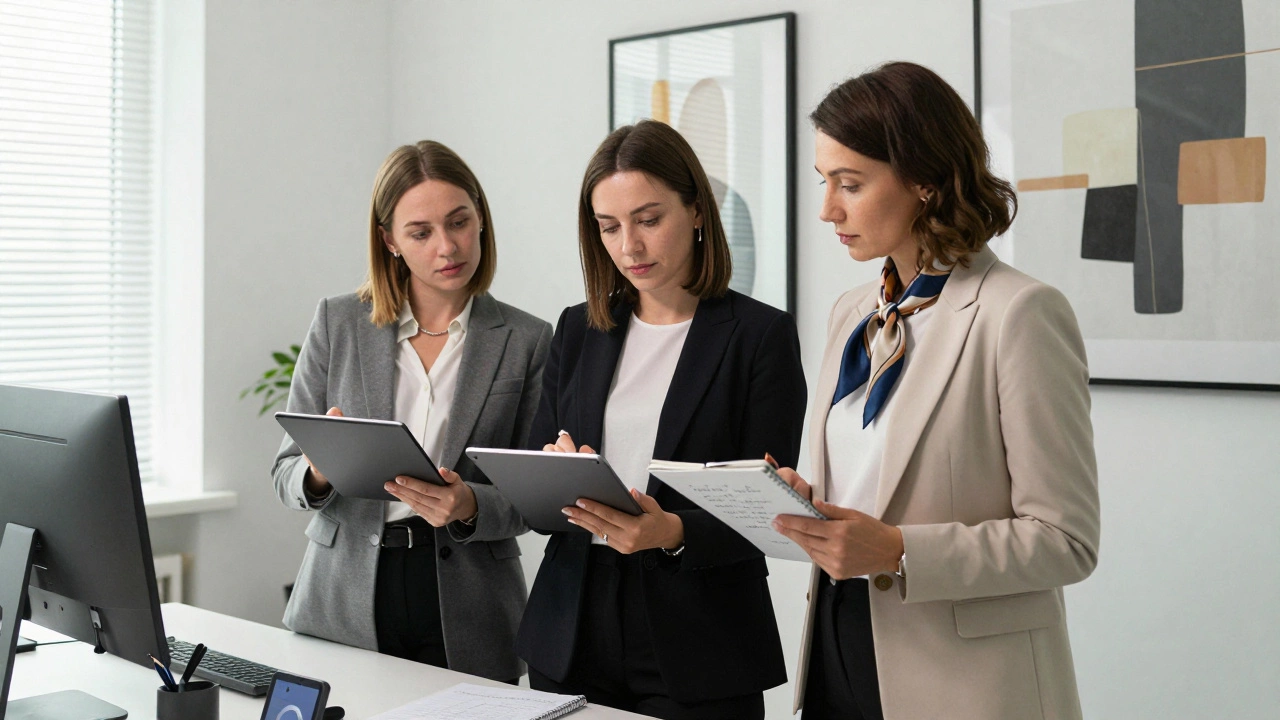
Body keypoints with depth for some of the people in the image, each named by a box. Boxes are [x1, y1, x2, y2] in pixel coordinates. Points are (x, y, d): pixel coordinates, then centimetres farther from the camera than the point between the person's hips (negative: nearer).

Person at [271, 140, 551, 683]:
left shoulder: (526, 340, -1)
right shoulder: (337, 323, 3)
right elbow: (286, 473, 3)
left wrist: (469, 507, -22)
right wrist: (320, 472, -19)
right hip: (344, 604, 1)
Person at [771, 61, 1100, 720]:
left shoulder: (1022, 314, -14)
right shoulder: (852, 314, 9)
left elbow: (1065, 540, -16)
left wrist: (896, 553, -24)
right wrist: (807, 500, -4)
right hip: (839, 648, 6)